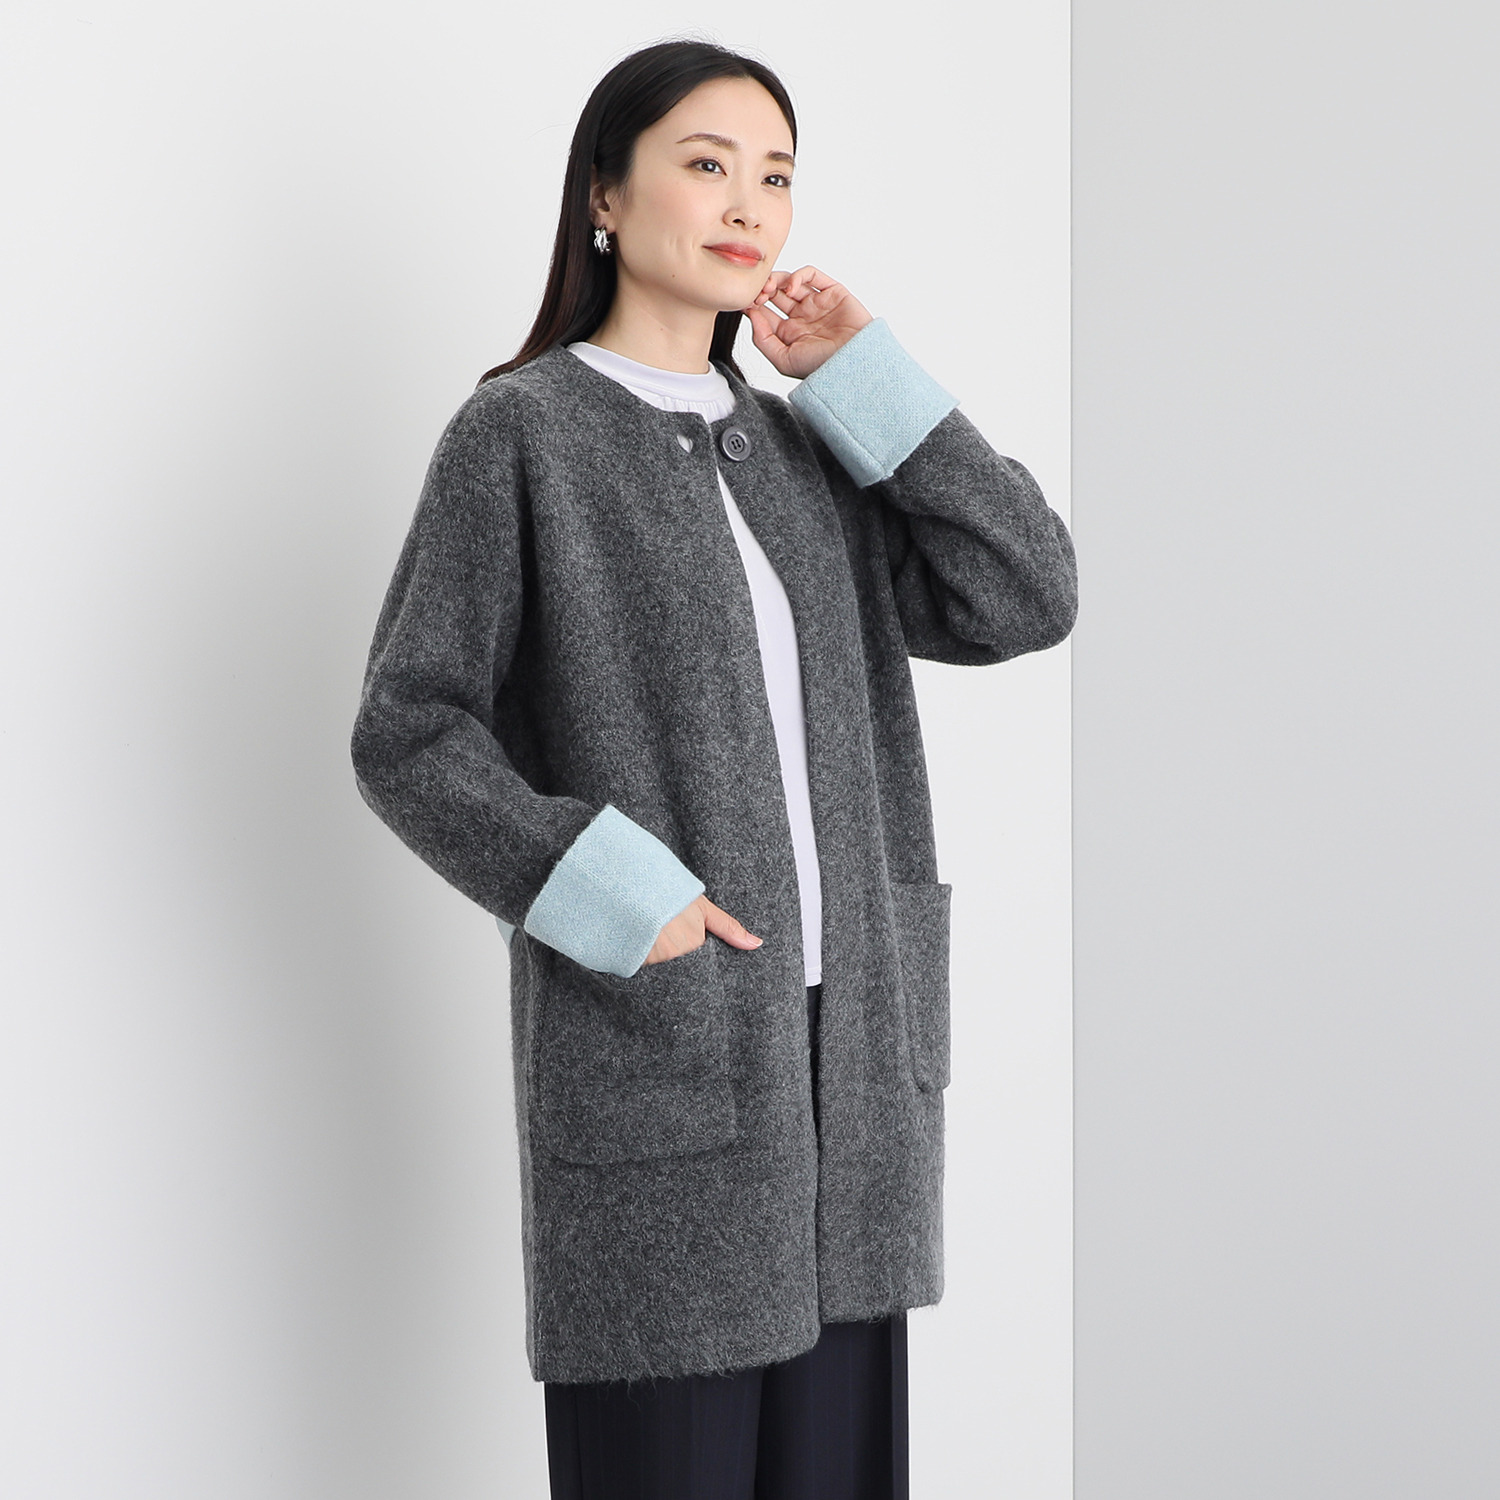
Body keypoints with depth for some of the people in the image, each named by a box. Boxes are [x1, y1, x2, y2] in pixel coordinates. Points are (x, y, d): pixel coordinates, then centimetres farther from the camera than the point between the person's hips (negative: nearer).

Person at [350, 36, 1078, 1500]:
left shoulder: (801, 448, 13)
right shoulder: (519, 432, -3)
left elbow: (1025, 599, 3)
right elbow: (407, 735, -6)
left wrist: (867, 379, 1)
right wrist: (611, 898, -16)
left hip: (844, 1051, 5)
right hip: (649, 1050, -5)